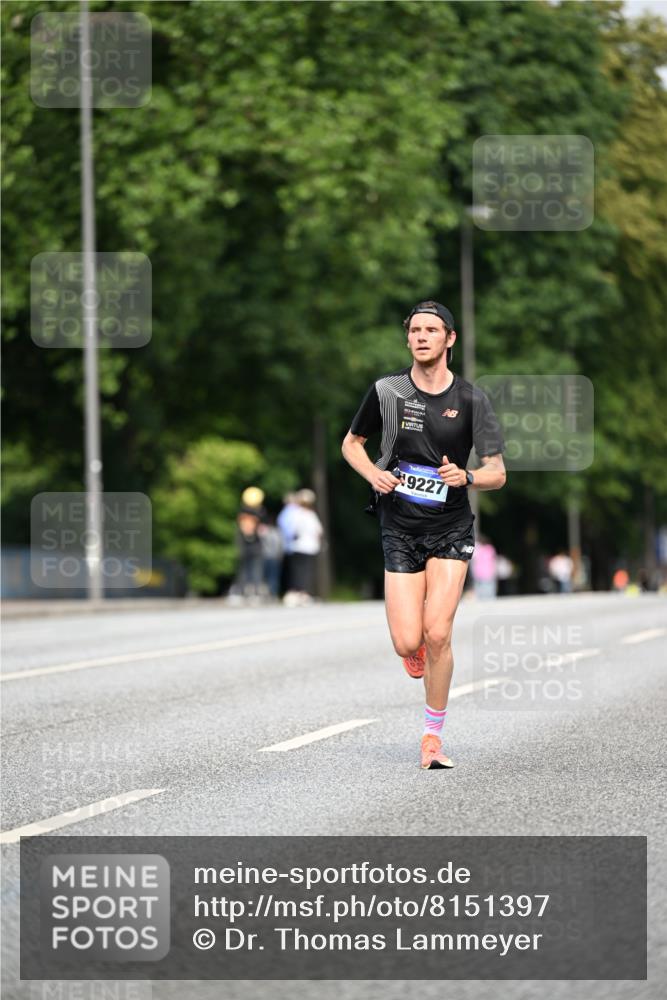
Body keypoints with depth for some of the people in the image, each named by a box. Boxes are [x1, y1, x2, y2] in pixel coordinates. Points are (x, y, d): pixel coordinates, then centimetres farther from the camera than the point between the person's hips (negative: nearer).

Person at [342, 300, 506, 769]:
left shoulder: (471, 399, -2)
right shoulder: (387, 391, -1)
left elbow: (497, 474, 2)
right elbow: (352, 443, 14)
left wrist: (465, 477, -20)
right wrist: (374, 474, -6)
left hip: (451, 528, -1)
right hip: (400, 529, 1)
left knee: (437, 634, -13)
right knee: (408, 643, -8)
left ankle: (433, 736, 4)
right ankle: (415, 648, 32)